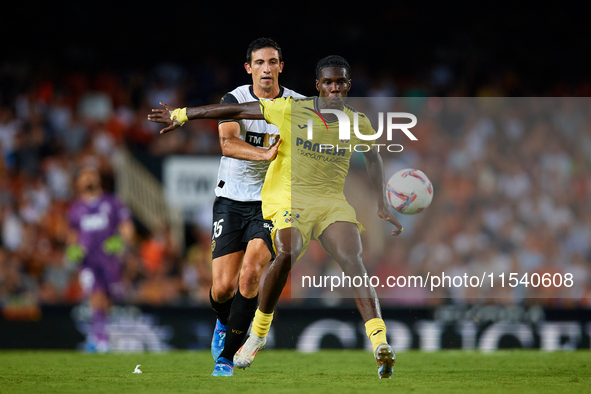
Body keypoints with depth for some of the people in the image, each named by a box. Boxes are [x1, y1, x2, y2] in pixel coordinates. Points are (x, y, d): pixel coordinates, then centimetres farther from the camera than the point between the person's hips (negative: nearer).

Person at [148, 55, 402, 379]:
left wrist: (382, 205, 14)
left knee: (352, 261, -24)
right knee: (287, 253, -31)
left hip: (332, 202, 2)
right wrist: (181, 115, 4)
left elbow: (373, 158, 23)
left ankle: (380, 344, -36)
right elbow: (236, 110, 2)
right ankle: (258, 334, -9)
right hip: (289, 196, -2)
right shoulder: (291, 110, -2)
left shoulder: (358, 123, 7)